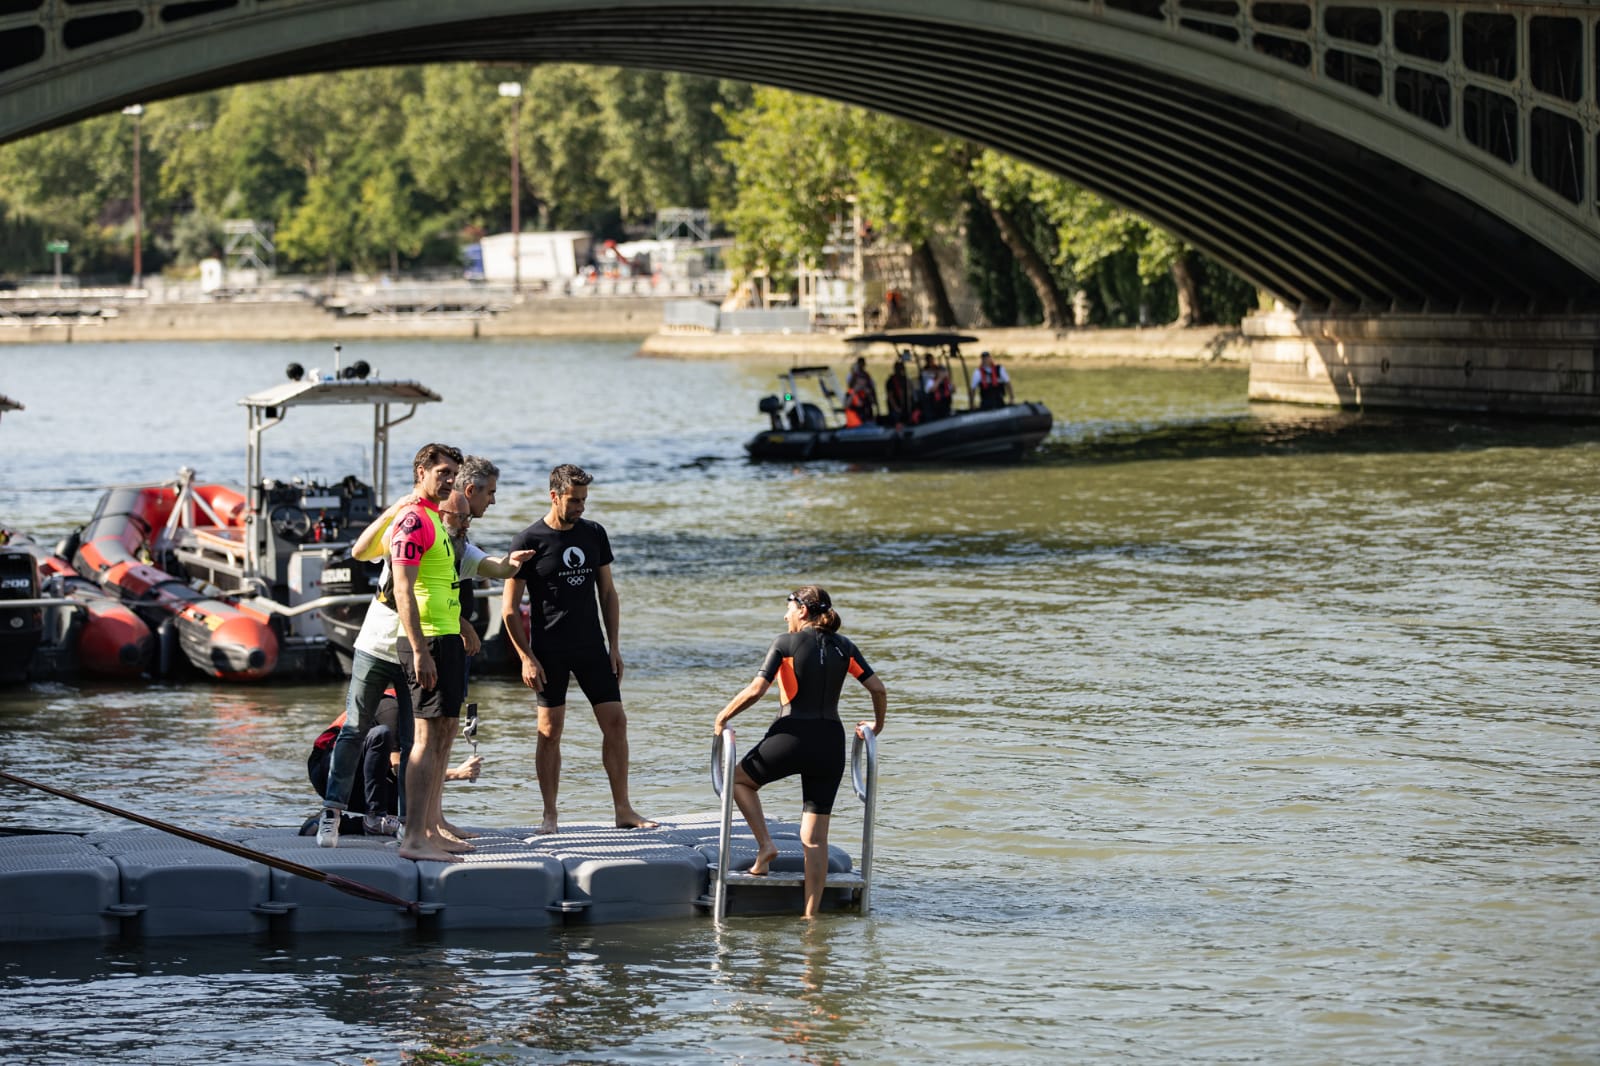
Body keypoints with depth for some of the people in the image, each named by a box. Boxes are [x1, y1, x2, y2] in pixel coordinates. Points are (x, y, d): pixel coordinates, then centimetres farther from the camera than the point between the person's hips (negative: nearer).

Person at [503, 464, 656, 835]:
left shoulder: (594, 534, 7)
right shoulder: (529, 541, -7)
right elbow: (510, 607, -5)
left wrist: (613, 645, 8)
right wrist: (526, 658, -10)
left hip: (591, 645, 4)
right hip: (549, 650, -4)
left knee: (615, 721, -1)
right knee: (550, 728, -3)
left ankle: (623, 810, 4)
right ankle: (549, 815, 5)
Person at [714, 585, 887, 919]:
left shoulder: (786, 643, -3)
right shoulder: (844, 647, 9)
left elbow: (755, 691, -10)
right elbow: (878, 688, 6)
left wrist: (722, 717, 4)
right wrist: (877, 725, 23)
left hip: (792, 736, -4)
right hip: (831, 743, 4)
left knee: (740, 779, 25)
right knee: (815, 838, 8)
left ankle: (764, 844, 7)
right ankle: (811, 914, 3)